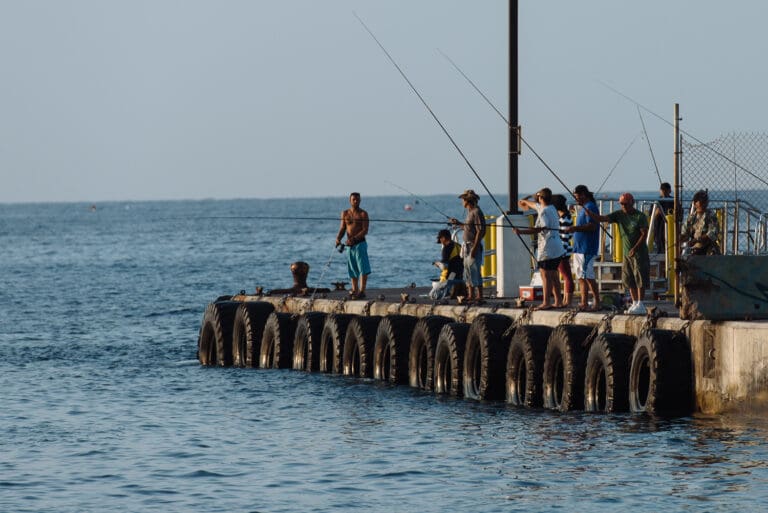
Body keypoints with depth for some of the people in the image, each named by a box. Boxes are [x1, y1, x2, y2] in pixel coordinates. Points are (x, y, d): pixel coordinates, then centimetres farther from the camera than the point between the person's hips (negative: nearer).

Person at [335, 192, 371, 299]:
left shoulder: (363, 214, -3)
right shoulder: (345, 214, 11)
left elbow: (365, 230, -11)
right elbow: (342, 228, 12)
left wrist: (354, 238, -24)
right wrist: (338, 238, -8)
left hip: (360, 243, -5)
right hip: (349, 245, 5)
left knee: (363, 268, -12)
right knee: (352, 269, 9)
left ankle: (362, 291, -15)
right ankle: (355, 290, 17)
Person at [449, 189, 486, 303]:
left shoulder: (477, 212, -15)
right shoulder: (470, 212, 15)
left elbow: (480, 231, -20)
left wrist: (474, 248, -23)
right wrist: (459, 224, 27)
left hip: (474, 246, -10)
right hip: (467, 246, 10)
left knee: (474, 271, -11)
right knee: (468, 272, 13)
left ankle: (479, 297, -11)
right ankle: (471, 296, 18)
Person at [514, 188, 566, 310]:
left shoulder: (544, 212, -14)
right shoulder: (551, 208, 15)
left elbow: (539, 228, -27)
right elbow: (535, 205, 36)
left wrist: (521, 232, -30)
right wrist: (525, 202, 55)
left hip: (547, 249, -9)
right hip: (557, 249, 9)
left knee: (546, 276, -9)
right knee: (553, 275, 15)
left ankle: (545, 303, -12)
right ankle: (558, 302, 17)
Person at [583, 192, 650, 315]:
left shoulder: (640, 216, -10)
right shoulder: (619, 215, 5)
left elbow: (644, 234, -13)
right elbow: (601, 218, -3)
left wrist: (635, 248, -22)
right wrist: (587, 211, -18)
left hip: (639, 252, -6)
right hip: (627, 253, 6)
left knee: (640, 278, -6)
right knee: (629, 280, 8)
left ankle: (640, 305, -5)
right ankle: (635, 303, 16)